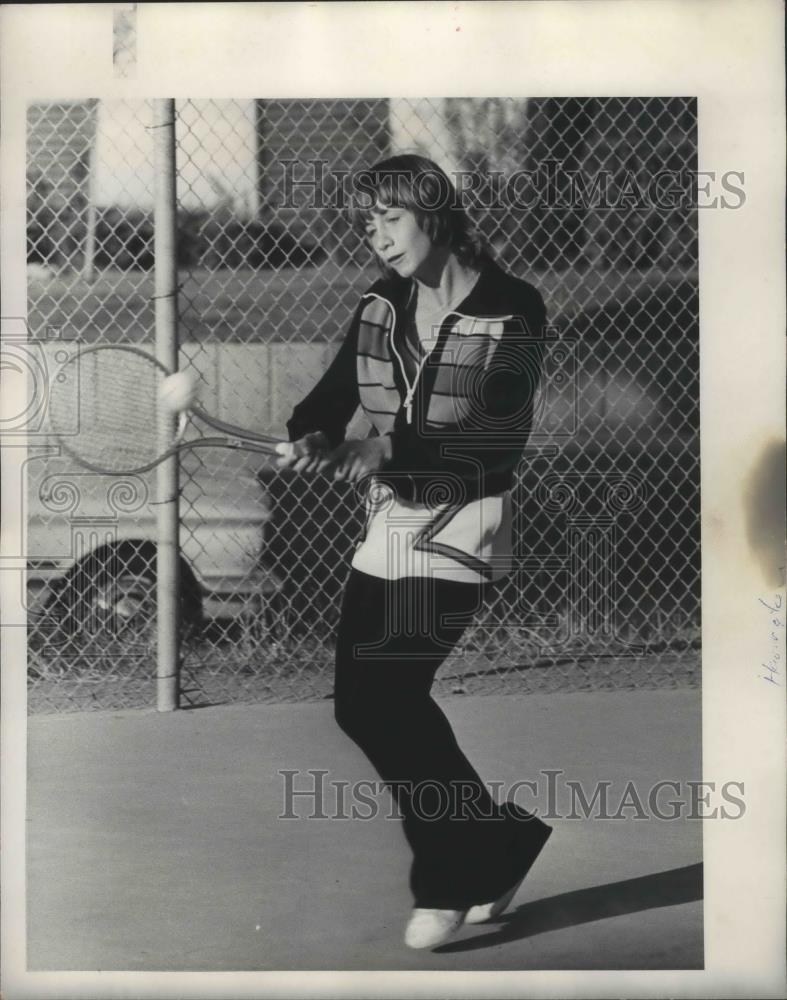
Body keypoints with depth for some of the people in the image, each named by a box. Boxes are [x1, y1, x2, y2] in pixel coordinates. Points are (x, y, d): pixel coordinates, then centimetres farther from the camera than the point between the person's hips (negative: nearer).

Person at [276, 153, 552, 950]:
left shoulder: (511, 312, -11)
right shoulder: (379, 308, 7)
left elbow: (499, 437, -19)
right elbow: (332, 394, -1)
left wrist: (393, 448, -28)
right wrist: (309, 438, -24)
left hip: (460, 526, -7)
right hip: (387, 525, 7)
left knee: (387, 690, -15)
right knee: (359, 703, 6)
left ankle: (448, 882, 3)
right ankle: (501, 842, 22)